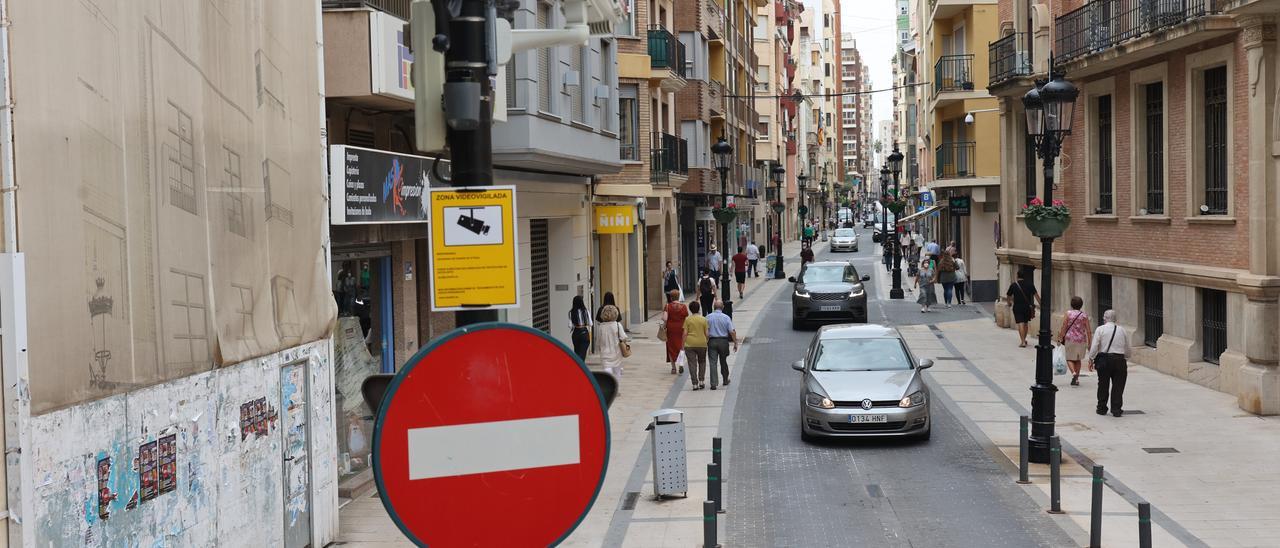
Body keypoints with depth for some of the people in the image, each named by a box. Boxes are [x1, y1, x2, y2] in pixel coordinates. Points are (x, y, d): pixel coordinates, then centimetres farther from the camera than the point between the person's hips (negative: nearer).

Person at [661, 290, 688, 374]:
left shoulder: (667, 306, -6)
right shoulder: (684, 307, -3)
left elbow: (664, 318, -17)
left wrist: (664, 325, -1)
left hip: (670, 329, -1)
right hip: (681, 329, 1)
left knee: (671, 348, 11)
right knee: (681, 346, 11)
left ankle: (673, 368, 14)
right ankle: (681, 363, -11)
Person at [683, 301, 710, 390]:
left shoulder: (687, 319, -4)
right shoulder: (703, 319, -1)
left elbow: (685, 333, -6)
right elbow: (706, 333, 0)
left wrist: (683, 344, 2)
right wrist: (707, 342, 13)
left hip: (690, 344, -1)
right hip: (702, 344, 1)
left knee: (692, 364, 1)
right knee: (702, 362, 19)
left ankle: (695, 384, -2)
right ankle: (701, 381, 10)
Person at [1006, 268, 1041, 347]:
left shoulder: (1014, 285, -4)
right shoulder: (1029, 284, -2)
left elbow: (1008, 296, 8)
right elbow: (1036, 295, -4)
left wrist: (1009, 303, 29)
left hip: (1017, 307, -3)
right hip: (1027, 307, 3)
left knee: (1020, 324, -7)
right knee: (1025, 324, 18)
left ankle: (1022, 342, -17)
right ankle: (1024, 340, 30)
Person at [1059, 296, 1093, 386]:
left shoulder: (1068, 314, -4)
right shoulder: (1084, 315, 1)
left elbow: (1063, 328, -6)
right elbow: (1088, 331, 0)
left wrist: (1060, 339, 3)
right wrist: (1089, 344, 5)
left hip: (1070, 339, -2)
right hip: (1081, 340, 2)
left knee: (1070, 359, 9)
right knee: (1078, 359, 18)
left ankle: (1074, 373, -18)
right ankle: (1076, 379, 17)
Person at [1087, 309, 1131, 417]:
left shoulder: (1100, 329, -1)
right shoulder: (1122, 330, 8)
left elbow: (1094, 346, -7)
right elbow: (1127, 349, 12)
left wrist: (1091, 359, 1)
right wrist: (1125, 360, 23)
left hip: (1104, 359, -2)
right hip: (1119, 359, 2)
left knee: (1103, 385, 8)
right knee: (1118, 386, 5)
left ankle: (1102, 408, 15)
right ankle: (1116, 410, 5)